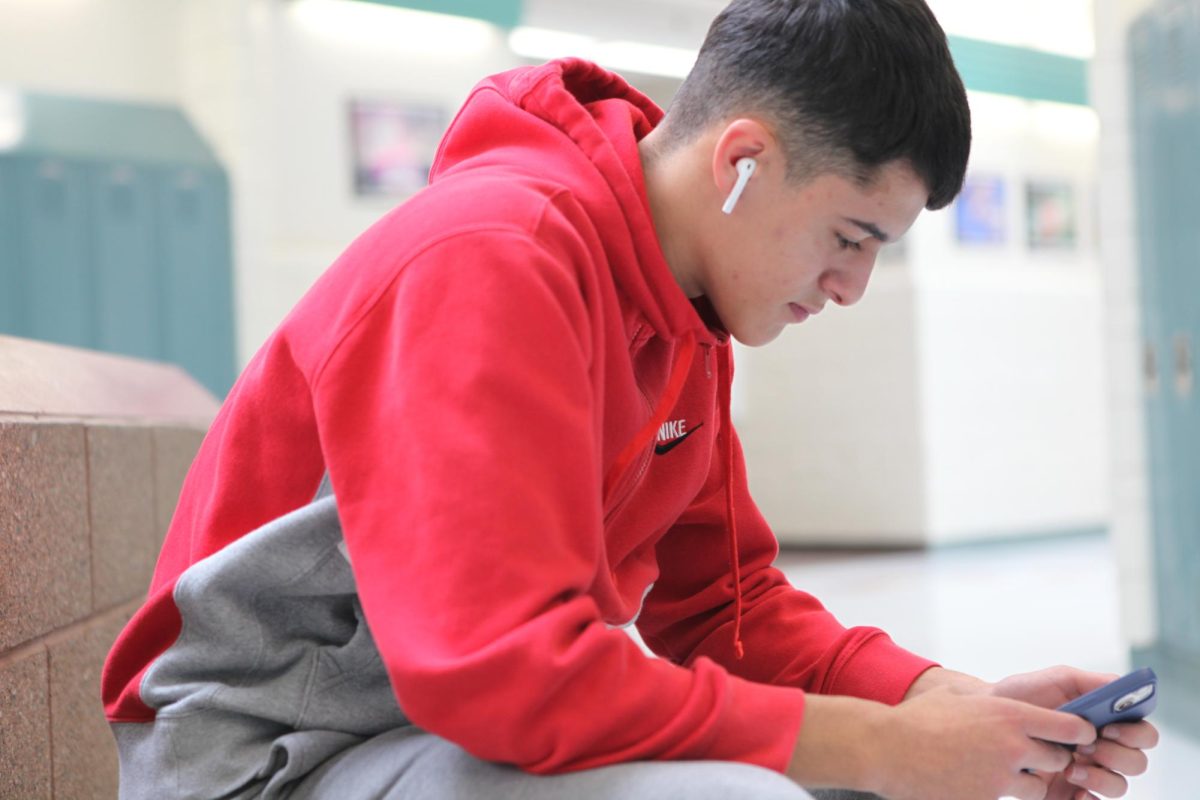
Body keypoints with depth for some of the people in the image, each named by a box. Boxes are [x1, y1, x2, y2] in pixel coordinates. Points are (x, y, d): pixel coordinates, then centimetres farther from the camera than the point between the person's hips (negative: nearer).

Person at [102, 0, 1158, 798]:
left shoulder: (685, 308, 5)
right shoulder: (493, 257, -24)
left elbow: (726, 598, 9)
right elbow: (504, 668, -32)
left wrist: (952, 705, -6)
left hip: (493, 715, 9)